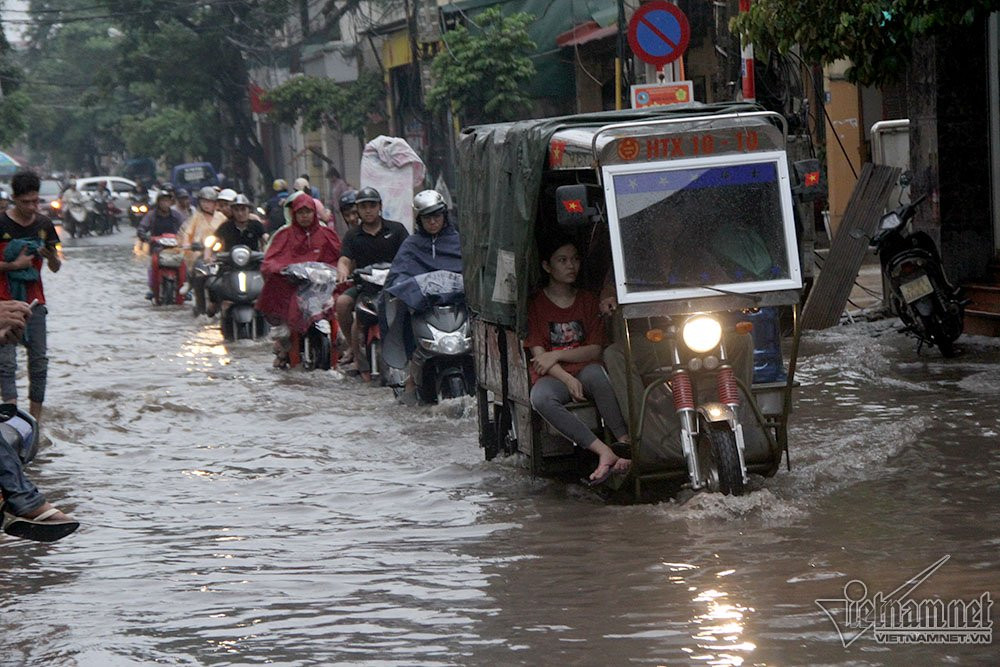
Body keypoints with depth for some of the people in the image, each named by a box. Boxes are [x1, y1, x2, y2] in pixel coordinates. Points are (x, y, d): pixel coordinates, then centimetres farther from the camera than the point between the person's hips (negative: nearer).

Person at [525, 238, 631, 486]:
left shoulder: (588, 301, 14)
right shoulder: (535, 305, 6)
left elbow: (595, 350, 4)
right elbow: (538, 354, -3)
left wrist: (557, 355, -11)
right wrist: (567, 379, -20)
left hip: (584, 370, 1)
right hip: (553, 376, -1)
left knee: (594, 372, -37)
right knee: (539, 398, -37)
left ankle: (624, 441, -40)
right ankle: (604, 451, -44)